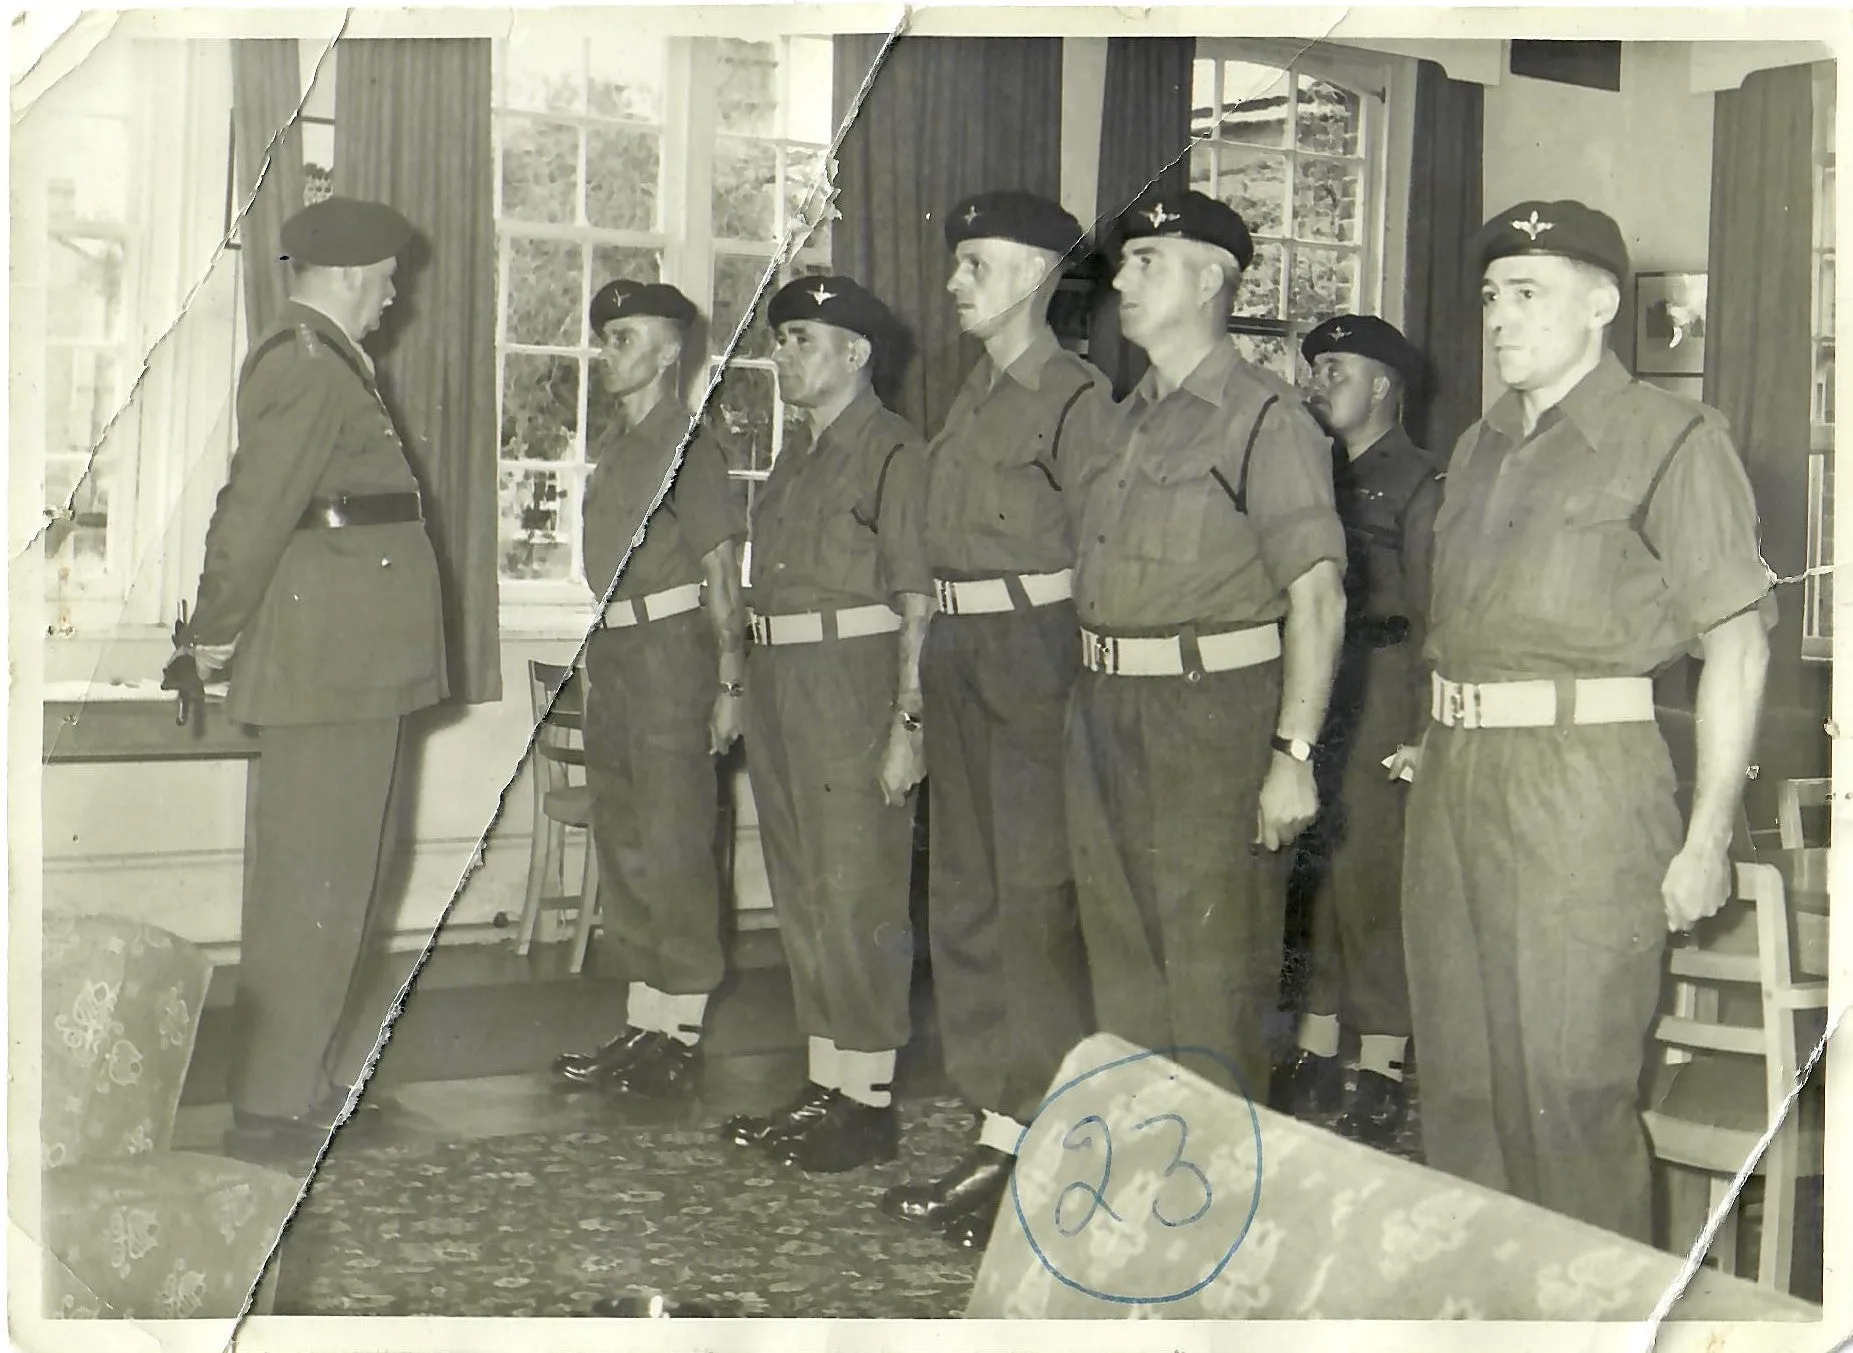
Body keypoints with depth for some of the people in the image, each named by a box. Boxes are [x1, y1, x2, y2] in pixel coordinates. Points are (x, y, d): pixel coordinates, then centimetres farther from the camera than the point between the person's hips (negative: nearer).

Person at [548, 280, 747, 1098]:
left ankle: (683, 1036, 1)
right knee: (623, 840, 11)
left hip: (671, 649, -9)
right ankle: (641, 1024, 19)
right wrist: (596, 662, 18)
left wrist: (730, 680, -14)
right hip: (611, 653, 9)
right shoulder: (612, 447, 17)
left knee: (674, 844, -6)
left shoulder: (687, 446, -8)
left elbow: (721, 572, -11)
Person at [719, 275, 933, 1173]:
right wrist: (749, 697, 15)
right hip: (779, 687, 9)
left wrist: (907, 723, -19)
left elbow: (920, 601, -13)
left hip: (854, 685, -9)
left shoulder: (893, 452, -7)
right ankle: (824, 1089, 20)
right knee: (802, 894, 11)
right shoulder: (795, 461, 19)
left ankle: (870, 1103, 2)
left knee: (859, 892, -5)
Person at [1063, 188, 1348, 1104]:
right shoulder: (1121, 425, 16)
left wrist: (1294, 753, -21)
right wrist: (1091, 703, 13)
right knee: (1121, 968, 15)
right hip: (1104, 717, 8)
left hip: (1212, 717, -8)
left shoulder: (1262, 418, -9)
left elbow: (1318, 594, -15)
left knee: (1212, 978, -2)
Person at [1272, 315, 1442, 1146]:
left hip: (1379, 695, -7)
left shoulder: (1417, 485, -6)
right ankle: (1316, 1056, 19)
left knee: (1369, 879, -4)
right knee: (1315, 874, 9)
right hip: (1311, 691, 7)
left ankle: (1379, 1071, 6)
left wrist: (1420, 733, -16)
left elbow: (1429, 617, -11)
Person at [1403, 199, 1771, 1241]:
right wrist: (1442, 755, 13)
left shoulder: (1670, 440, -5)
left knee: (1571, 1091, -3)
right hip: (1454, 775, 7)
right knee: (1461, 1079, 13)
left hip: (1583, 780, -7)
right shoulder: (1481, 448, 17)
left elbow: (1736, 645, -8)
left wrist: (1708, 836, -13)